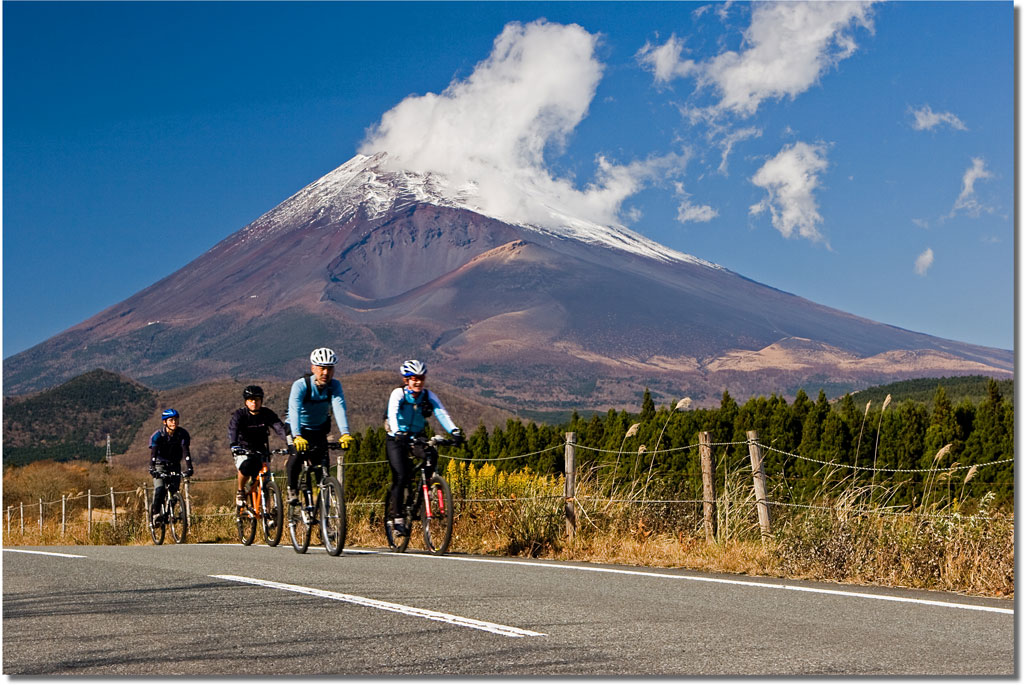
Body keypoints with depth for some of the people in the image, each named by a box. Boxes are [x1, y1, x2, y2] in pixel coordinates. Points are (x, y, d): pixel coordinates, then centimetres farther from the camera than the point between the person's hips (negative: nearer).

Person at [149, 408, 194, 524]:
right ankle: (155, 513, -2)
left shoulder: (183, 434, -15)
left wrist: (189, 468, -38)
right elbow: (153, 452, -31)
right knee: (160, 490, -20)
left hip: (174, 465, 2)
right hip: (160, 465, -2)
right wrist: (152, 469, -46)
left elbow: (185, 451, -24)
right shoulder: (158, 435, -20)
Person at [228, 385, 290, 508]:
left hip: (260, 451, 2)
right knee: (246, 467, -34)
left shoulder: (267, 414, -7)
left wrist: (290, 442, -40)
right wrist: (233, 446, -51)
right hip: (243, 451, -2)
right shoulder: (239, 414, -13)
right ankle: (240, 492, -7)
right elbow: (232, 430, -30)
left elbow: (280, 427, -21)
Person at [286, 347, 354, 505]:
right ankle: (292, 490, -6)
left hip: (319, 430, 3)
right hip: (299, 429, -3)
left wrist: (345, 434, -48)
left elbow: (339, 408, -31)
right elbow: (294, 410, -40)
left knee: (324, 465, -10)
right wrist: (297, 437, -56)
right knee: (296, 455, -26)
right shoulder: (300, 385, -26)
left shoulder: (335, 385, -17)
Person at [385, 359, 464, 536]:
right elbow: (392, 414, -32)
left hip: (417, 438, 3)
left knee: (431, 455, -28)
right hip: (396, 439, -3)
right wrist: (398, 432, -51)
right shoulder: (398, 394, -15)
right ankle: (396, 517, -8)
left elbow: (442, 413, -20)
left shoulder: (428, 396, -6)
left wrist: (454, 430, -38)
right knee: (401, 476, -17)